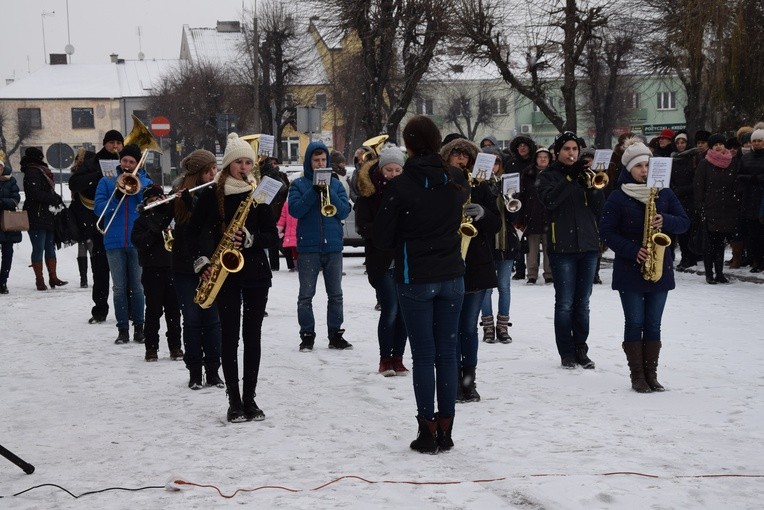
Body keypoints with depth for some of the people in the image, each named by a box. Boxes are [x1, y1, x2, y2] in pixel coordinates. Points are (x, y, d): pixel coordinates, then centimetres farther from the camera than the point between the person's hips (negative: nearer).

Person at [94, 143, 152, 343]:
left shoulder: (145, 182, 9)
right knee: (119, 288, 4)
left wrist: (138, 188, -13)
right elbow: (99, 209, -2)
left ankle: (139, 327, 12)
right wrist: (117, 195, -15)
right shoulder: (107, 181, 8)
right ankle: (122, 329, 8)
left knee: (137, 287, 4)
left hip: (137, 242, 0)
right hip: (114, 242, 0)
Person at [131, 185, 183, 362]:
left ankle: (175, 347, 11)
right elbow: (138, 242, -7)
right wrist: (156, 231, -15)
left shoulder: (172, 213, 13)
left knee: (174, 309, 4)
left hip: (173, 268, 2)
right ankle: (151, 348, 7)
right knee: (153, 310, 0)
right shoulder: (143, 220, 8)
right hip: (153, 270, -2)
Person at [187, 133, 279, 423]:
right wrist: (201, 261, -4)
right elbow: (194, 231, 7)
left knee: (252, 336, 4)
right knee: (230, 336, -1)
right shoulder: (211, 195, 1)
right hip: (225, 273, -1)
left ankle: (249, 399, 12)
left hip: (256, 273, 1)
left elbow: (273, 237, 2)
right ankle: (234, 401, 5)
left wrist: (250, 239, -16)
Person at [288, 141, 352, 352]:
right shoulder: (299, 184, 4)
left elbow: (344, 211, -1)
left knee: (335, 294, 7)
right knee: (306, 295, 2)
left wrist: (328, 192, -14)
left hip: (333, 247, 2)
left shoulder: (335, 184, 9)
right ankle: (307, 336, 9)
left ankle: (336, 335, 14)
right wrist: (314, 191, -18)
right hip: (308, 247, -2)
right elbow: (295, 210, -11)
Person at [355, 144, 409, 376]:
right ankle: (385, 359, 6)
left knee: (403, 311, 4)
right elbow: (362, 227, -7)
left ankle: (397, 358, 16)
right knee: (390, 309, -8)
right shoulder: (368, 192, 0)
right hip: (381, 260, -3)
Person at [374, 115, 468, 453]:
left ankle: (427, 430, 4)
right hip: (452, 276, 4)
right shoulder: (455, 179, 0)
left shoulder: (400, 187, -13)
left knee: (423, 355, 1)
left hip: (415, 280, -4)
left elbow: (382, 238, -7)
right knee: (447, 352, 8)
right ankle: (445, 429, 13)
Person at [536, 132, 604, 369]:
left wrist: (592, 185, -12)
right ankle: (566, 353, 5)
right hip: (562, 246, -4)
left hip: (588, 245, 4)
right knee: (564, 303, -3)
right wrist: (571, 178, -20)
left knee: (582, 303, 9)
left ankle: (581, 350, 16)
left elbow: (599, 208, 5)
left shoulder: (585, 174, 14)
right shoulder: (548, 176, 4)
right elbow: (549, 200, -17)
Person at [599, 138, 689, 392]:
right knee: (635, 322, -1)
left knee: (653, 324, 6)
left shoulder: (664, 193, 8)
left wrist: (665, 221, -15)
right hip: (629, 270, -3)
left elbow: (684, 222, 7)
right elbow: (607, 231, -6)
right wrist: (633, 251, -17)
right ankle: (637, 376, 5)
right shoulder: (618, 197, -2)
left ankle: (651, 374, 12)